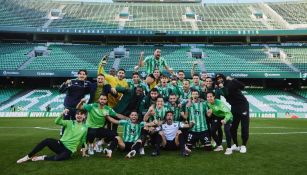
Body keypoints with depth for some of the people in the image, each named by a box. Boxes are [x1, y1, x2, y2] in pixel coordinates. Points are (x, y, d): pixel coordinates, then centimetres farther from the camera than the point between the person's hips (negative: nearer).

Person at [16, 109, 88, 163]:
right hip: (60, 144, 2)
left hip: (69, 150, -2)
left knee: (58, 158, -36)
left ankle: (43, 158, -10)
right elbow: (57, 122, -11)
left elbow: (83, 141, 14)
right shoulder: (70, 123, 2)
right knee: (47, 141, -28)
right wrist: (63, 113, -26)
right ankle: (29, 156, -13)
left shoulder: (85, 128, 3)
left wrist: (83, 151, 11)